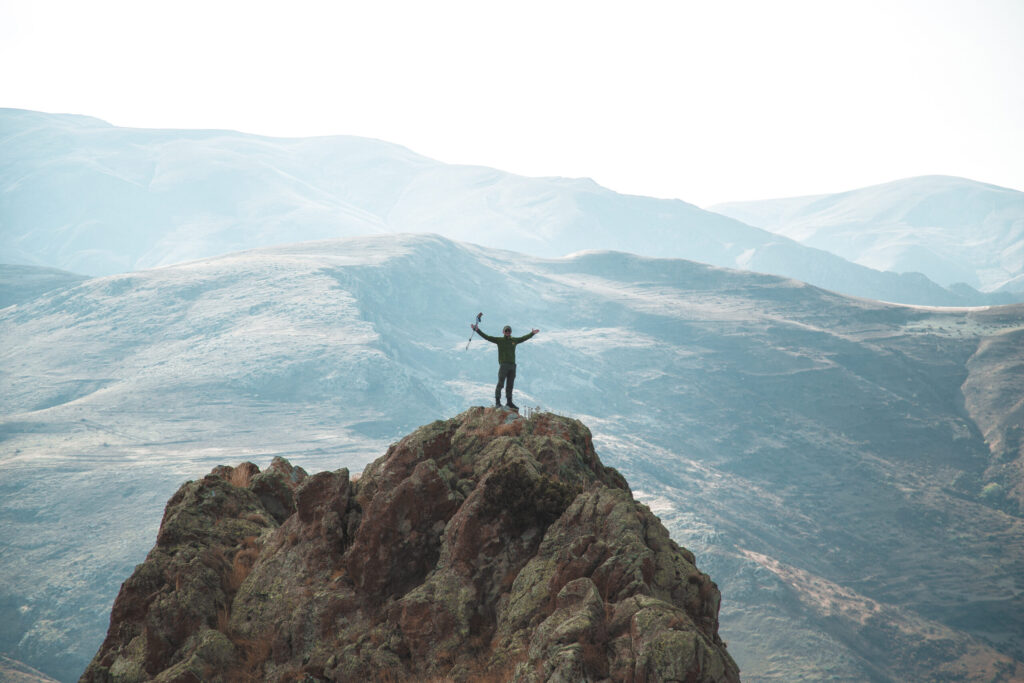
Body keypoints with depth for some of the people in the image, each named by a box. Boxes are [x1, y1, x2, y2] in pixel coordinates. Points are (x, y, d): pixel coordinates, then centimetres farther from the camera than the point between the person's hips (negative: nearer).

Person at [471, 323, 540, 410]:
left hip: (512, 365, 5)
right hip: (503, 364, -5)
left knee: (510, 385, 9)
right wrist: (477, 330, -9)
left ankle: (509, 402, 15)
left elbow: (524, 338, 32)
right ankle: (497, 402, -6)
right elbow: (486, 337, -2)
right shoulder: (499, 340, 3)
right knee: (500, 384, -9)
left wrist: (532, 333, 40)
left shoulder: (514, 340, 16)